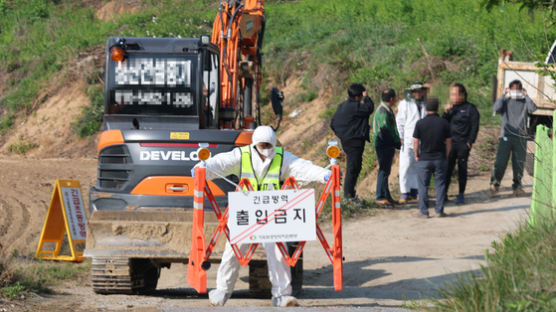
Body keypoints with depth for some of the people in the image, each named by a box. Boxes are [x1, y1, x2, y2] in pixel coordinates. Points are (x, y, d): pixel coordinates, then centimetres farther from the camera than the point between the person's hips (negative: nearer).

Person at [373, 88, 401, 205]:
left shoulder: (387, 110, 16)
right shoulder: (383, 112, -18)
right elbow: (385, 132, -21)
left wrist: (397, 142, 14)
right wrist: (396, 144, -15)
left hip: (388, 146, 11)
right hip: (384, 146, -11)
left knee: (385, 171, 14)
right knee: (384, 171, -8)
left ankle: (386, 196, 21)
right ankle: (380, 197, -5)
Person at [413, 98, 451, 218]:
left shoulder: (420, 123, -7)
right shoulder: (444, 122, -2)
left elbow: (415, 141, -4)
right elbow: (448, 141, 2)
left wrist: (416, 155, 9)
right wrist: (446, 155, 13)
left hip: (424, 158, -1)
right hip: (440, 158, 1)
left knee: (423, 185, 5)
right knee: (440, 184, 9)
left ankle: (423, 211, 4)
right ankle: (439, 210, 9)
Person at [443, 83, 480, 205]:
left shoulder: (470, 108, -2)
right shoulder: (451, 107, 14)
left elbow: (474, 127, -4)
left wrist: (470, 142, -11)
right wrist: (446, 112, -4)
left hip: (463, 144, -4)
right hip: (449, 143, 4)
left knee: (462, 169, 3)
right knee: (447, 168, 1)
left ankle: (461, 195, 10)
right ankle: (444, 193, 7)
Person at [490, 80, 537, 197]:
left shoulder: (525, 102, 8)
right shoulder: (505, 101, 7)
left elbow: (533, 108, -13)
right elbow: (496, 108, -12)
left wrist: (526, 96, -8)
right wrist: (504, 95, -9)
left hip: (521, 137, 1)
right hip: (506, 136, -1)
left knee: (519, 163, 3)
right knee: (500, 161, -7)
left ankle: (517, 186, 13)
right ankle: (495, 184, 4)